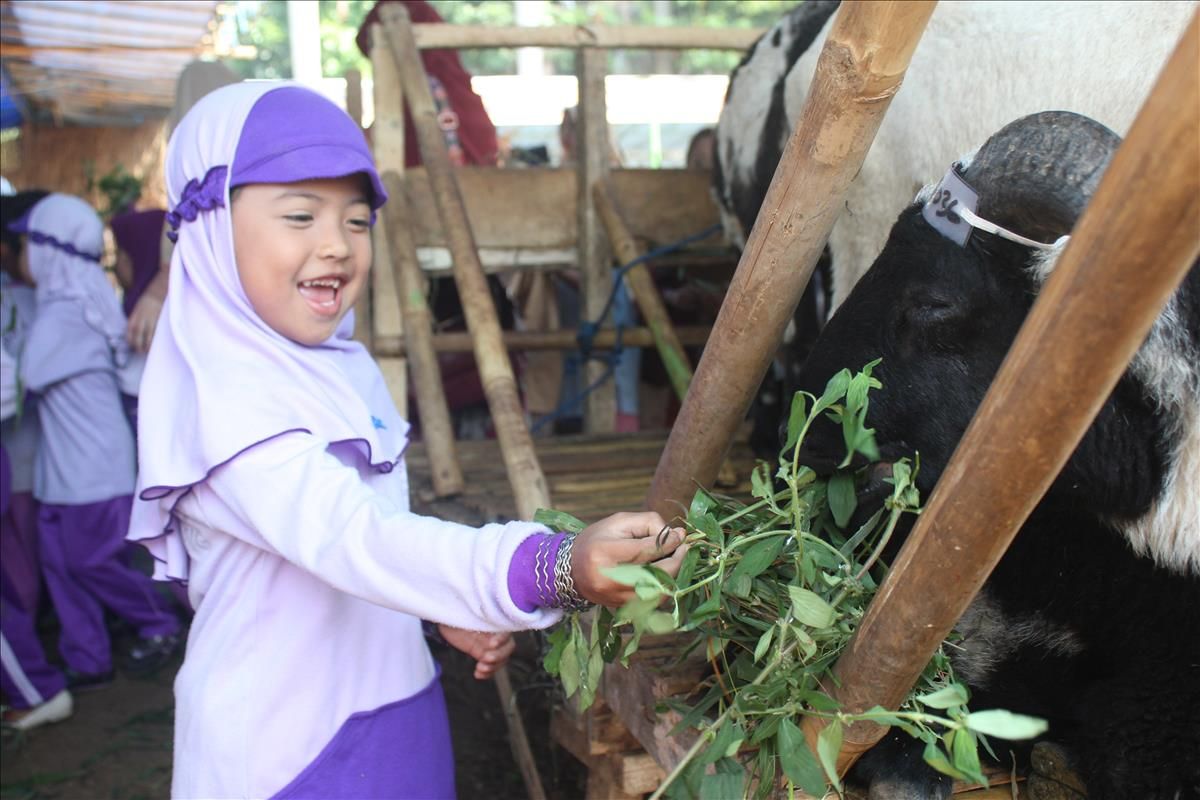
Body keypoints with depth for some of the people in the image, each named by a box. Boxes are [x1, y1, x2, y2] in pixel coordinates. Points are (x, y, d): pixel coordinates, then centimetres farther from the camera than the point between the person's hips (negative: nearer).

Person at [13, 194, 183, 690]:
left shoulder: (63, 311, -18)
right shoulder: (77, 301, 11)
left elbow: (29, 373, -18)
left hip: (90, 467, -9)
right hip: (67, 464, 9)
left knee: (91, 561, 4)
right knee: (60, 563, 12)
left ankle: (161, 627, 21)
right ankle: (86, 662, 20)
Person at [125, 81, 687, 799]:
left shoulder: (347, 366, 4)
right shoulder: (225, 402, -24)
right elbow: (351, 540, -39)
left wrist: (450, 609, 0)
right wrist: (556, 569, -50)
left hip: (395, 707, 8)